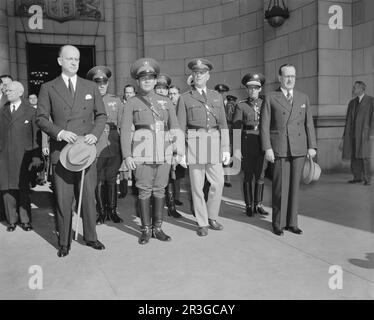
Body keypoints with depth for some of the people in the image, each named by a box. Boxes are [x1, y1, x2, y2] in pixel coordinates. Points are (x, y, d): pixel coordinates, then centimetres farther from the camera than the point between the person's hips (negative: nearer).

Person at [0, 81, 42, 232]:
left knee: (23, 188, 1)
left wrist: (36, 157, -7)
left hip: (23, 156, -3)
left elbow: (36, 136, -1)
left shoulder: (30, 112, 2)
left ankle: (25, 220, 13)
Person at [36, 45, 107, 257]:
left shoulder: (91, 87, 11)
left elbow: (101, 115, 12)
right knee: (63, 199, 3)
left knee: (89, 196, 7)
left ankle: (90, 237, 22)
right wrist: (60, 132, -15)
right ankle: (64, 242, 16)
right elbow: (41, 118, 2)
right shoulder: (48, 88, 5)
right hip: (61, 151, -1)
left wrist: (95, 134, -6)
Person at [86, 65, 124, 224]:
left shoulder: (116, 101, 11)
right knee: (99, 181, 3)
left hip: (114, 147, 2)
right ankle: (101, 212, 16)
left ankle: (112, 211, 18)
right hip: (96, 147, -1)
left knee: (112, 179, 7)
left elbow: (122, 125, 10)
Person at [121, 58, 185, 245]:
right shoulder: (132, 103, 6)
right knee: (144, 190, 1)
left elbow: (175, 128, 9)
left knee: (160, 189, 6)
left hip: (164, 152, 2)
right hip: (142, 152, -2)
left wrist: (179, 152, 0)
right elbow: (125, 130, 1)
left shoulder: (166, 101, 12)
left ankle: (157, 228, 17)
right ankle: (146, 229, 13)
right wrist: (127, 155, -8)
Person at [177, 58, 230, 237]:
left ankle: (212, 217, 23)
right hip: (194, 141, -2)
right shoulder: (185, 98, 6)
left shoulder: (216, 97, 14)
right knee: (197, 185, 1)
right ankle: (202, 223, 14)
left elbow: (223, 124, 11)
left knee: (218, 183, 2)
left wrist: (226, 149, 4)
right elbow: (181, 127, 4)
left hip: (215, 142, 3)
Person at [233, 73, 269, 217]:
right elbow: (236, 128, -4)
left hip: (262, 144, 2)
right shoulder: (241, 105, 0)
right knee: (248, 176, 4)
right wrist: (236, 148, -10)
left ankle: (258, 204, 16)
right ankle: (249, 205, 15)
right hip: (247, 144, -2)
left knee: (260, 176, 5)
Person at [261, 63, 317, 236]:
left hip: (299, 149, 3)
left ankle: (292, 222, 16)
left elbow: (309, 123, 10)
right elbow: (264, 125, -2)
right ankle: (278, 223, 10)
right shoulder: (270, 98, 2)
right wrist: (267, 148, -10)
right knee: (280, 186, -2)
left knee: (294, 185, 7)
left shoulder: (303, 97, 12)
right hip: (279, 149, -3)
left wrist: (312, 146, 2)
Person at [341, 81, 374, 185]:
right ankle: (357, 177, 10)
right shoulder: (352, 102, 16)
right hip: (352, 133, 5)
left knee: (364, 156, -8)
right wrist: (345, 135, 12)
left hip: (364, 132, -5)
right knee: (354, 156, 3)